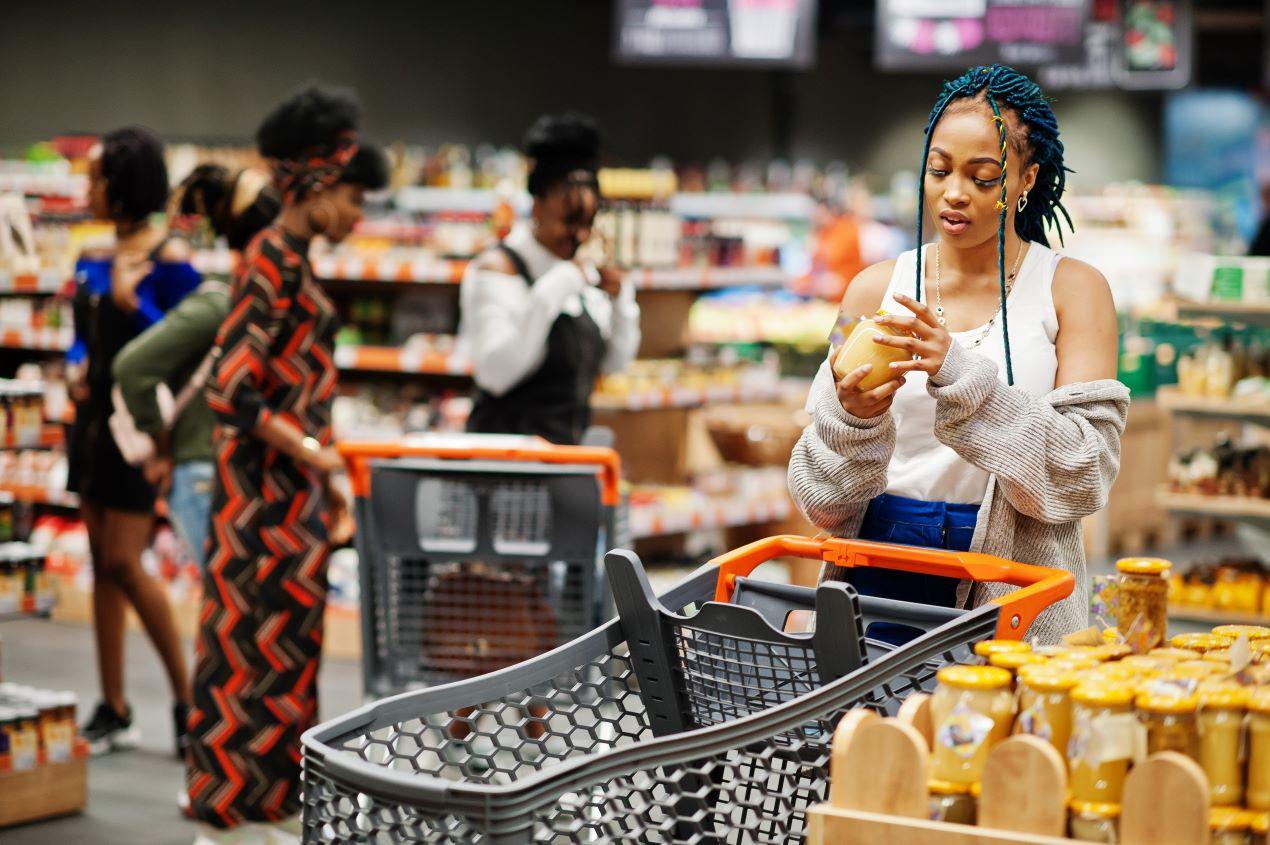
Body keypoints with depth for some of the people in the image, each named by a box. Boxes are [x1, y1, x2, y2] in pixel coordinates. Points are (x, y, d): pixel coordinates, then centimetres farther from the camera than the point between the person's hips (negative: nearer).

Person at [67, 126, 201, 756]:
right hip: (93, 417, 8)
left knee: (124, 564, -10)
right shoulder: (91, 261, 10)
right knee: (101, 564, 9)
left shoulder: (169, 259, -12)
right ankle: (113, 711, 16)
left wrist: (132, 303, -21)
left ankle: (187, 700, 4)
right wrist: (76, 368, 0)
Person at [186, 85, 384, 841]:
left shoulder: (293, 261, 14)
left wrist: (331, 495, 19)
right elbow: (233, 391, -21)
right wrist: (313, 455, -16)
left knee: (283, 648, 12)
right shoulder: (274, 261, -15)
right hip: (267, 493, -9)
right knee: (259, 647, -4)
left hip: (294, 491, 9)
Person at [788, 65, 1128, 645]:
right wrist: (851, 418, -13)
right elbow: (823, 503, 8)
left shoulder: (1073, 291, 5)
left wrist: (961, 374, -18)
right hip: (884, 581, 2)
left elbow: (1085, 475, -8)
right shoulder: (875, 289, 10)